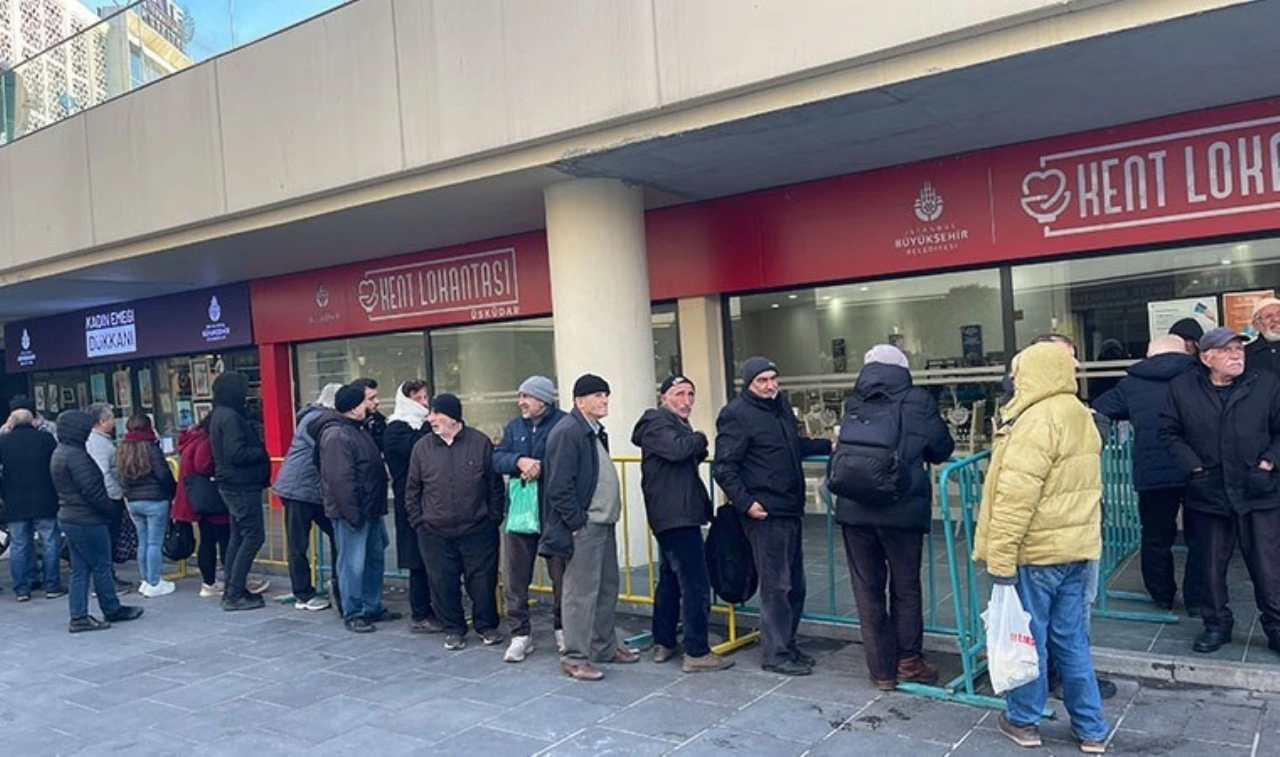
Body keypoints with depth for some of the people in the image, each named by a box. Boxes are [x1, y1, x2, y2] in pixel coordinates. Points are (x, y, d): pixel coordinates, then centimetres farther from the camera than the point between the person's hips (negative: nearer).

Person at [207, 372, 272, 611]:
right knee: (253, 536, -6)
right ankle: (234, 594, -4)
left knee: (238, 536, 15)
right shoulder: (230, 417, -18)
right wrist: (261, 452, -10)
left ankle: (233, 590, 21)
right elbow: (236, 453, -24)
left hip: (234, 485, 10)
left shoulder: (220, 415, 13)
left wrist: (258, 448, 8)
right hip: (242, 486, -10)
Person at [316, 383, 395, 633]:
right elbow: (340, 479, -23)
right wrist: (352, 513, -22)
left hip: (370, 509, 10)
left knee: (375, 558, 16)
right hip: (351, 510, -10)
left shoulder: (358, 429, 14)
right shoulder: (336, 435, -18)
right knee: (353, 563, -1)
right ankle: (352, 614, 9)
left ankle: (373, 607, 27)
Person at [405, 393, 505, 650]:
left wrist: (494, 518, 0)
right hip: (435, 533, 2)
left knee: (482, 580, 5)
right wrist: (418, 521, 4)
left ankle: (486, 626, 24)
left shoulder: (480, 443, -2)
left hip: (478, 530, -1)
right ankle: (453, 629, 24)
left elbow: (495, 485, 3)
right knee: (443, 583, 7)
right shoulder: (422, 447, 3)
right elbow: (412, 490, 10)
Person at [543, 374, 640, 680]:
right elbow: (559, 487, -20)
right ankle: (574, 658, 7)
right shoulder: (567, 432, -15)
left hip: (603, 523, 10)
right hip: (583, 527, -10)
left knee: (607, 589, 16)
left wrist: (609, 515, 13)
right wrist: (577, 523, -17)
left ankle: (604, 647, 29)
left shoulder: (595, 432, 15)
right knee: (581, 594, -3)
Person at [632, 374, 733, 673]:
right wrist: (699, 439, -9)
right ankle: (696, 653, -7)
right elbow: (677, 449, -27)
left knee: (671, 579, 16)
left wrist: (697, 447, 0)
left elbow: (692, 456, 22)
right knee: (696, 584, -11)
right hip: (676, 515, -11)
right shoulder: (657, 422, -10)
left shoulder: (677, 424, 22)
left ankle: (664, 643, 25)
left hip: (675, 514, 11)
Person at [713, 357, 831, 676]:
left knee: (795, 583, 15)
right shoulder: (736, 415, -13)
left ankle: (788, 643, 28)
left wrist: (828, 445, 18)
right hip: (765, 513, -9)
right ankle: (776, 654, 8)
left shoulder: (781, 405, 13)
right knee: (776, 585, -3)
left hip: (791, 508, 9)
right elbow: (723, 467, -16)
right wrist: (745, 502, -23)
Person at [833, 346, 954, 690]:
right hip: (902, 508, -1)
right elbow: (943, 448, 10)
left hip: (854, 509, 2)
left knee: (867, 588, 11)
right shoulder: (917, 402, -1)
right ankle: (908, 661, 24)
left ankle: (882, 669, 18)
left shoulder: (852, 405, 4)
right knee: (905, 586, 15)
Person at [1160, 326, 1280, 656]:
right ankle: (1217, 624, 27)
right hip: (1208, 494, 1)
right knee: (1211, 566, 12)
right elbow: (1169, 432, 4)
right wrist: (1192, 465, -5)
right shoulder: (1183, 388, 0)